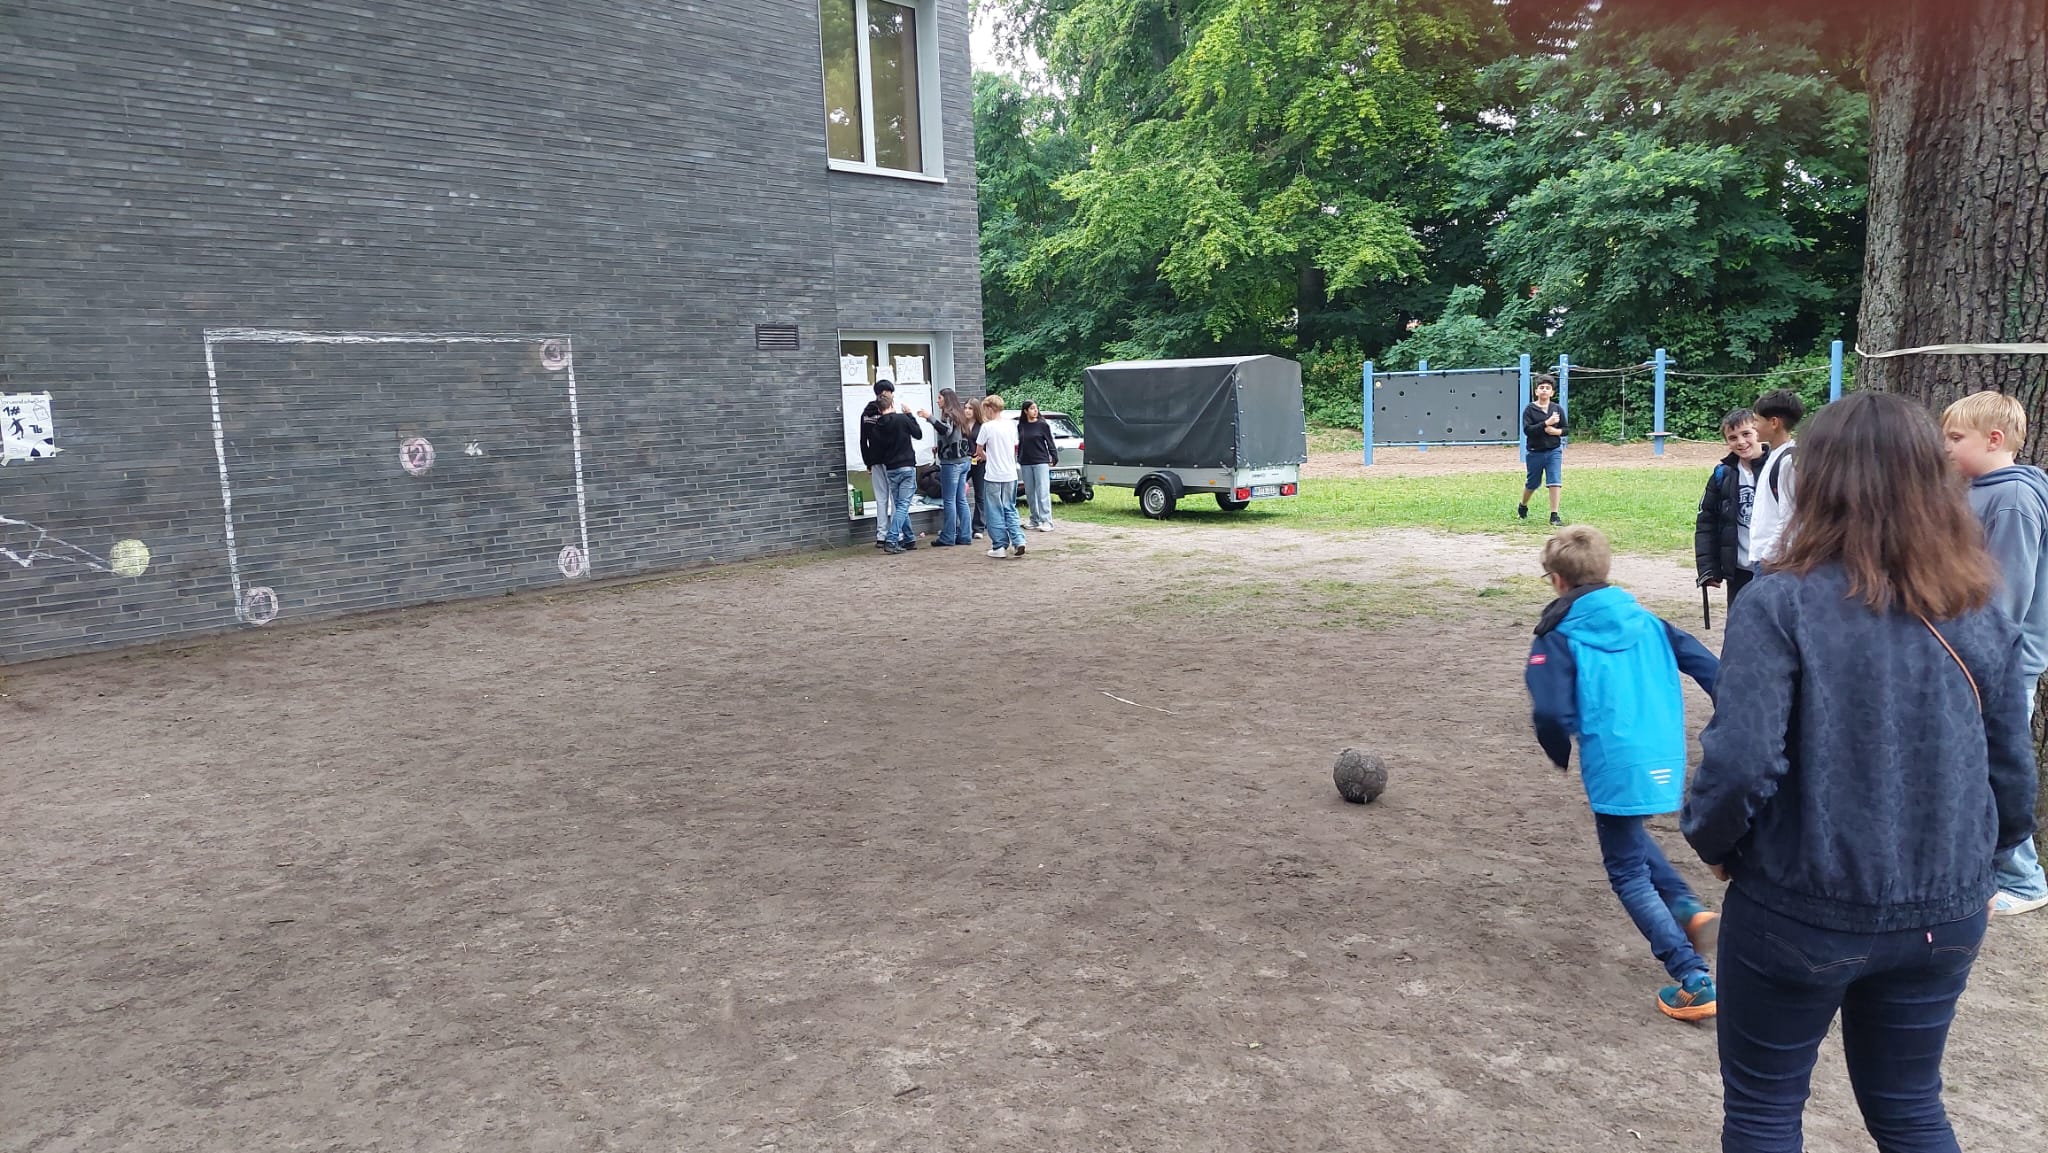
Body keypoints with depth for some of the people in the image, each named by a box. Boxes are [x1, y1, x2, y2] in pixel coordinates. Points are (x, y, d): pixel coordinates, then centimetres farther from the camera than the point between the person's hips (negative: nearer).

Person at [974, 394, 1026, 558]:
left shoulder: (987, 427, -12)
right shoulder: (1012, 425, 5)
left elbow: (979, 450, -3)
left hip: (994, 476, -5)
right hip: (1011, 474, 5)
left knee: (995, 512, 4)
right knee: (1010, 509, 14)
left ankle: (1000, 546, 6)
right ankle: (1018, 540, 1)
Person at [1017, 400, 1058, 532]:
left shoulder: (1042, 425, -2)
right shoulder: (1021, 426, 8)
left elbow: (1050, 442, -1)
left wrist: (1054, 457, -6)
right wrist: (1018, 460, 15)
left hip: (1041, 462, -4)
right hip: (1026, 464, 4)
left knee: (1043, 492, -7)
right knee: (1030, 493, 9)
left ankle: (1046, 521, -8)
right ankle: (1035, 520, 19)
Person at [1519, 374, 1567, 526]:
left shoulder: (1557, 409, 3)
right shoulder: (1529, 409, -5)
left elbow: (1565, 429, 7)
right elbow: (1527, 429, -16)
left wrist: (1555, 431, -15)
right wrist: (1546, 423, -24)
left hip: (1554, 452, 1)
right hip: (1535, 452, -1)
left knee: (1555, 482, -8)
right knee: (1532, 483, 13)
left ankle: (1554, 516, -4)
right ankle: (1522, 507, 40)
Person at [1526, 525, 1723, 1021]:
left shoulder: (1559, 636, -8)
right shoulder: (1645, 620, 10)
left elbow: (1551, 712, -16)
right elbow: (1706, 665, 6)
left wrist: (1560, 754, 4)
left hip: (1614, 766, -6)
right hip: (1665, 758, 7)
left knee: (1628, 873, 7)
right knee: (1629, 836, 33)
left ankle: (1693, 981, 3)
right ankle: (1688, 908, 17)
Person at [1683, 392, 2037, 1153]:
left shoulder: (1782, 602, -18)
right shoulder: (1978, 615, -2)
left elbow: (1739, 763, -23)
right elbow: (2012, 778, 4)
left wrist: (1712, 841, -4)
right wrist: (1962, 862, 22)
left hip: (1799, 912, -5)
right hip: (1944, 916, 5)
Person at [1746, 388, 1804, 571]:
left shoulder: (1789, 460, -15)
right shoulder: (1774, 454, 12)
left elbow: (1788, 517, -17)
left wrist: (1768, 556, -14)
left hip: (1772, 560, -9)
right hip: (1763, 555, 9)